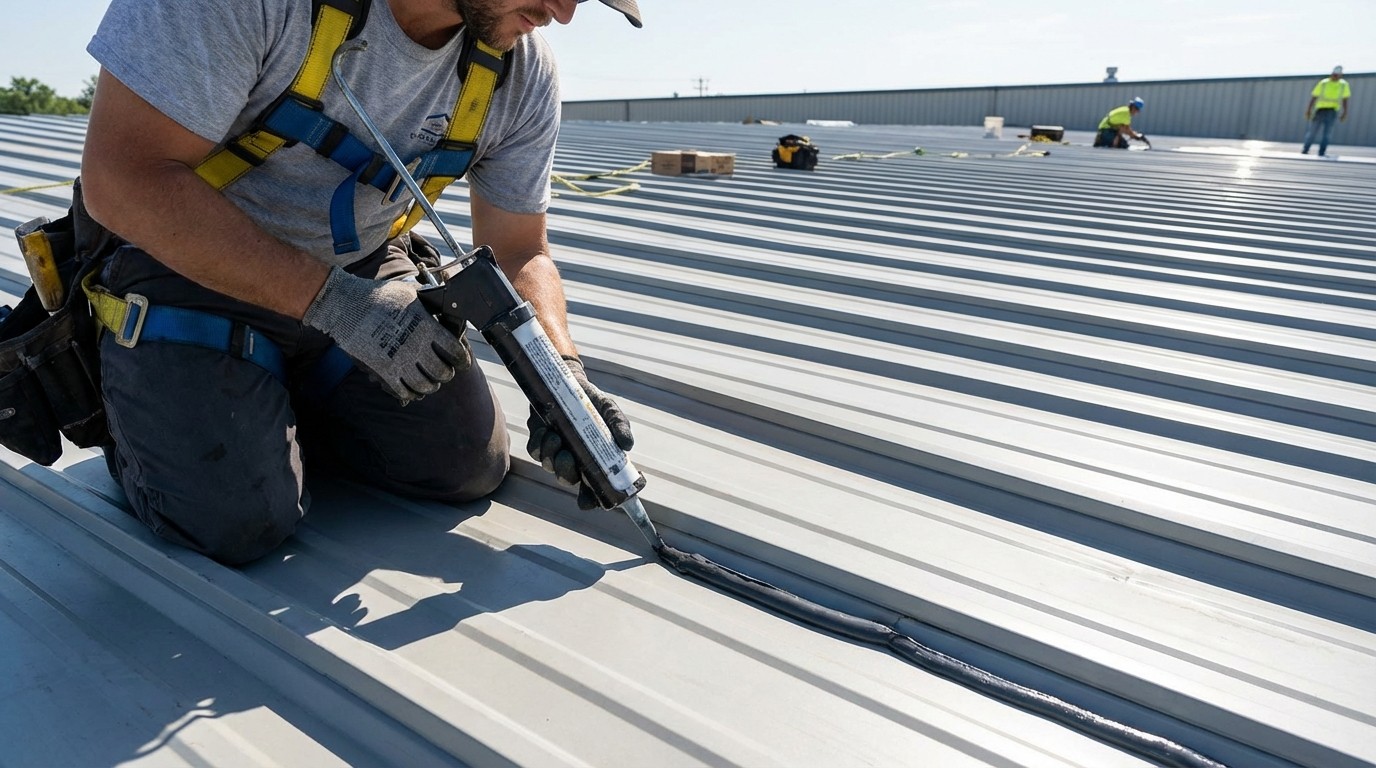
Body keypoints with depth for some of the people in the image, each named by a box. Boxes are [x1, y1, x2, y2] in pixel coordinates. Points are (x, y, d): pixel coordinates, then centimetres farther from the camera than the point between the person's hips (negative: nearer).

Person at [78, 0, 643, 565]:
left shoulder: (523, 73, -11)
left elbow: (520, 253, -3)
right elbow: (121, 178, -27)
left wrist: (562, 372, -21)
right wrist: (332, 301, -33)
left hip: (361, 273, 5)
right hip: (190, 266, -4)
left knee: (472, 467, -2)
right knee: (239, 526, -18)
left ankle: (281, 403, 22)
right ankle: (146, 411, 16)